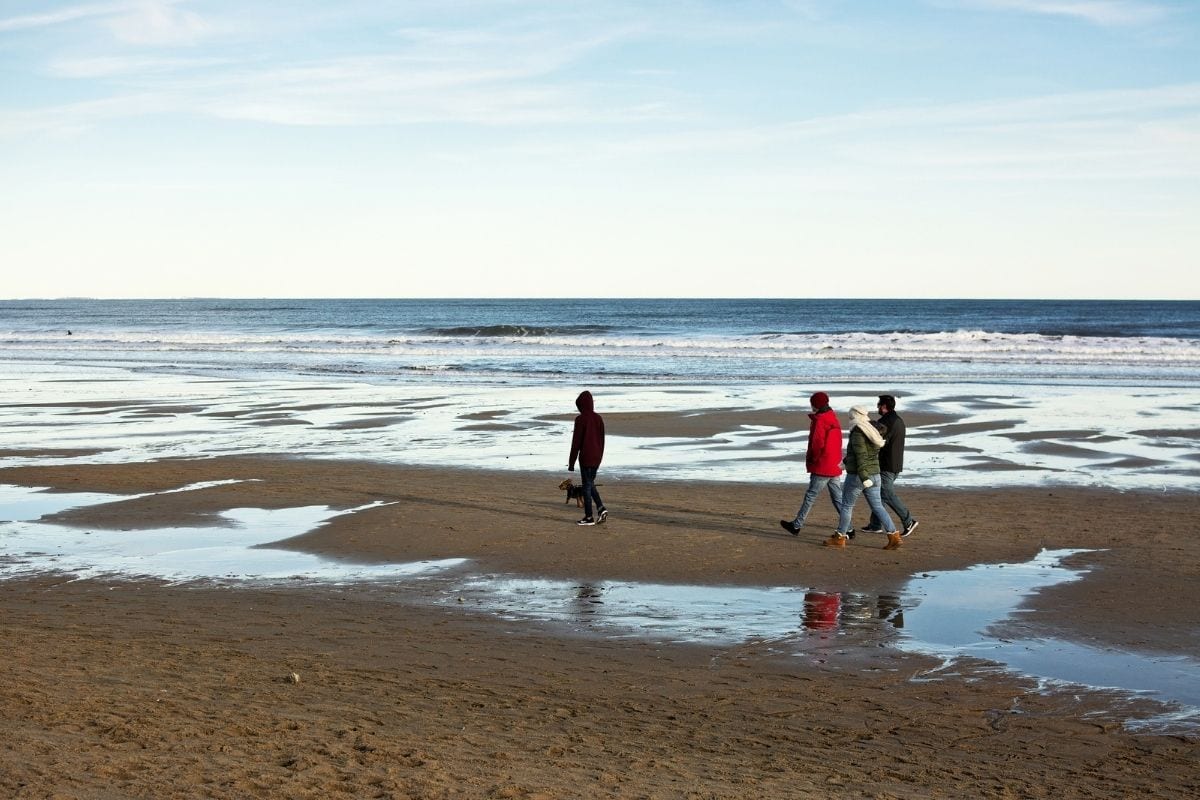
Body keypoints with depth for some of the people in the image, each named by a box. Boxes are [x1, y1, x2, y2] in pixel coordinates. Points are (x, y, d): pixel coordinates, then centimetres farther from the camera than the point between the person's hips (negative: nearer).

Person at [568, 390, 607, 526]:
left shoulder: (581, 419, -13)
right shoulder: (599, 418, 6)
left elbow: (576, 442, -12)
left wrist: (571, 462, -6)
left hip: (586, 457, -6)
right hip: (597, 457, 6)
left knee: (587, 486, 2)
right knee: (590, 483, 19)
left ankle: (589, 517, 6)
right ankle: (601, 508, 5)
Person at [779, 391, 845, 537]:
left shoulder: (820, 421, -14)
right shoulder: (833, 419, 14)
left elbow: (817, 443, -20)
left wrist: (812, 459, -5)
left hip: (822, 467, -8)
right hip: (834, 466, 8)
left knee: (810, 496, 0)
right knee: (838, 498, 8)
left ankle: (796, 525, 8)